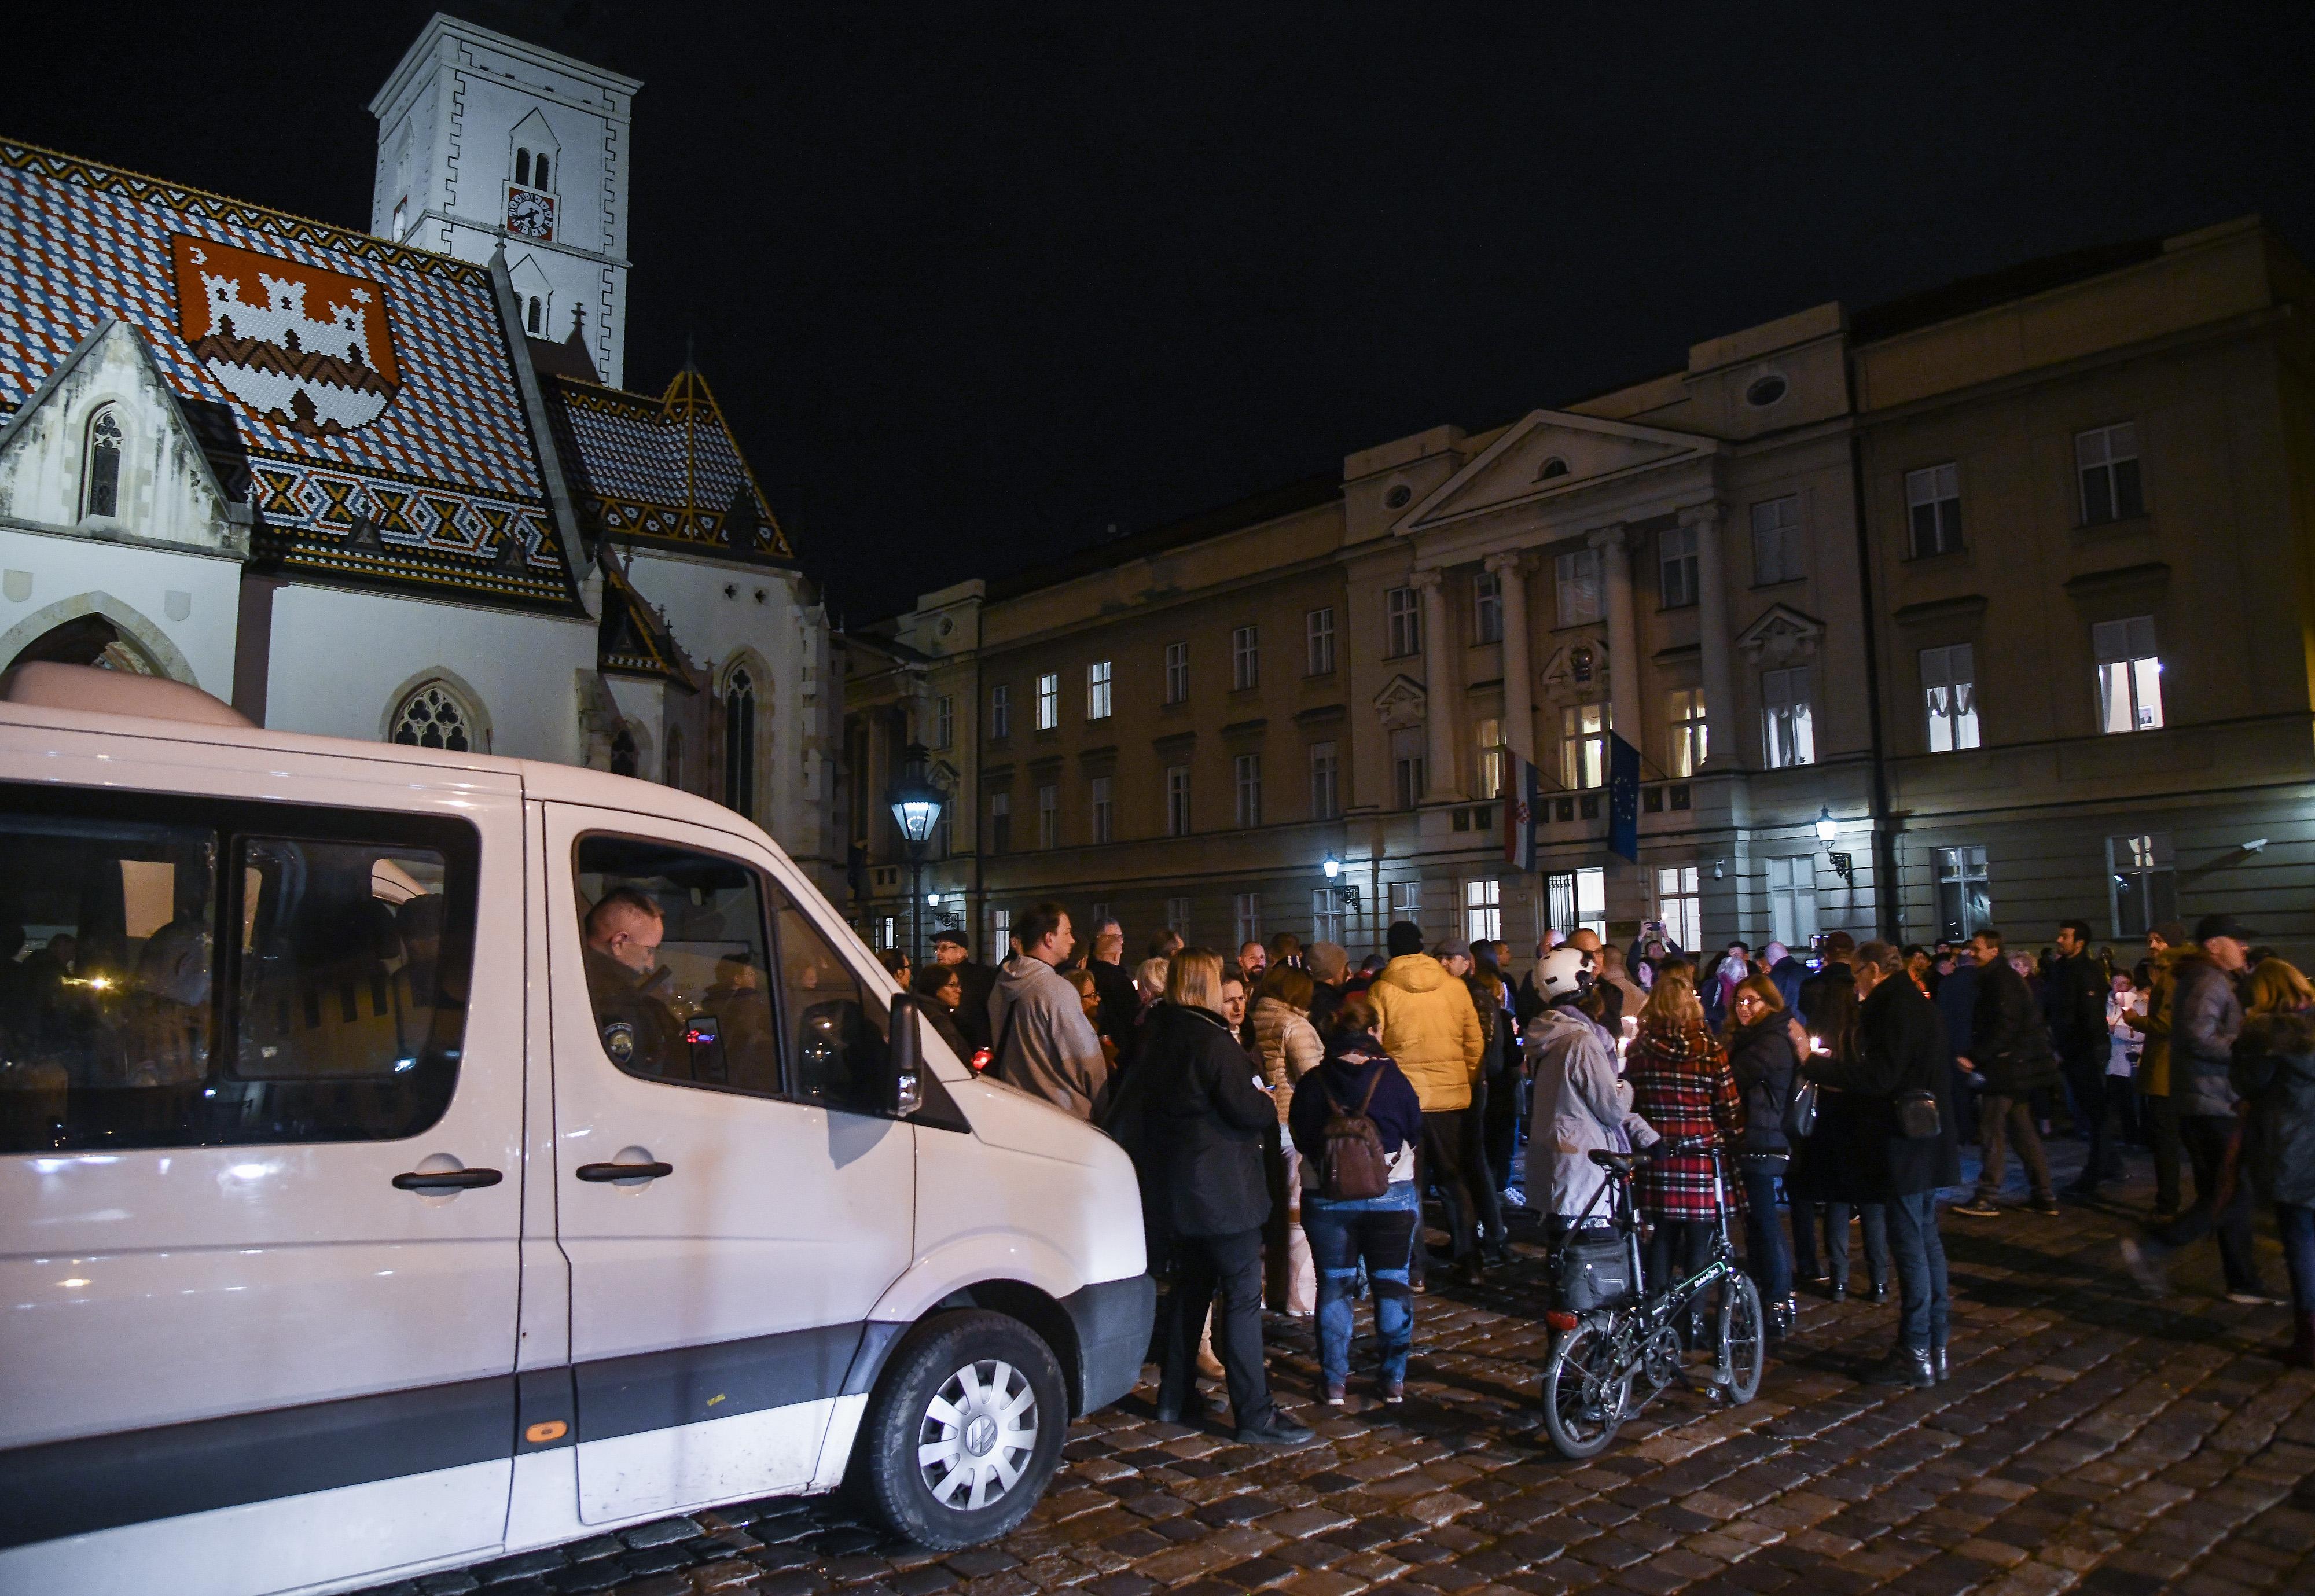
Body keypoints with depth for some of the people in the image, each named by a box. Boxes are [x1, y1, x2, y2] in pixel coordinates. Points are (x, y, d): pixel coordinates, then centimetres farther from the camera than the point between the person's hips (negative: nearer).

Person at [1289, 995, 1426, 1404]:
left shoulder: (1311, 1083, -7)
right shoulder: (1391, 1078, -11)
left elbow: (1300, 1140, 4)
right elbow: (1415, 1134, 2)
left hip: (1326, 1198, 1)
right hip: (1392, 1196, -1)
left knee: (1333, 1285, 10)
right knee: (1392, 1283, 11)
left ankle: (1335, 1381, 14)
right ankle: (1393, 1379, 17)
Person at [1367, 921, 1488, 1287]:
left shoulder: (1380, 991, -7)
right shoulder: (1455, 987, 0)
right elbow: (1475, 1044, 3)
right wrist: (1466, 1082, 15)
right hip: (1450, 1095, 2)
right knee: (1454, 1178, 15)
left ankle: (1414, 1268, 8)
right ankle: (1470, 1261, 17)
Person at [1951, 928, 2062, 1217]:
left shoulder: (2002, 981, -16)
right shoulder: (1996, 978, 16)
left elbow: (2004, 1029, -22)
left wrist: (1976, 1058, -19)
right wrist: (1978, 1058, 13)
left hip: (2009, 1067, -10)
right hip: (2017, 1067, 10)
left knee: (1992, 1130, -6)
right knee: (2023, 1131, 13)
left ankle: (1987, 1198, -3)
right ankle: (2044, 1196, 16)